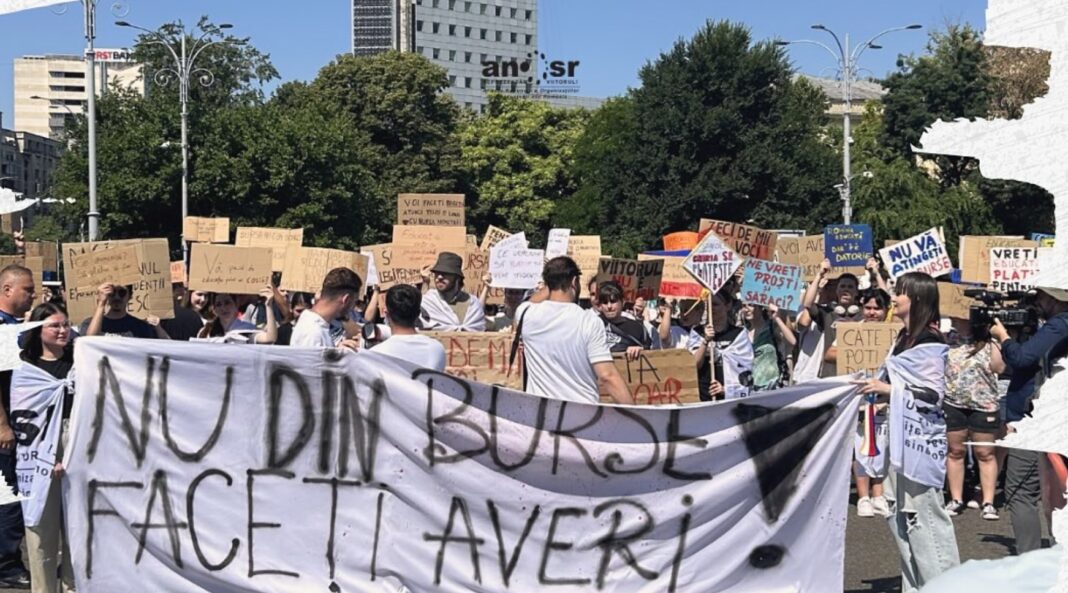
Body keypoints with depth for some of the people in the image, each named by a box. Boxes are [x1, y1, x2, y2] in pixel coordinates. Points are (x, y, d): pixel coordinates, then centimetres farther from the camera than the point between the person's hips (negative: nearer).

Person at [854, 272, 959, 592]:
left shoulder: (929, 343, -14)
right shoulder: (905, 338, 14)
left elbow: (933, 395, -18)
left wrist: (889, 389, -19)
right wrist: (880, 390, 10)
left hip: (921, 439, -10)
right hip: (903, 436, 10)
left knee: (924, 513, -6)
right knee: (900, 514, 13)